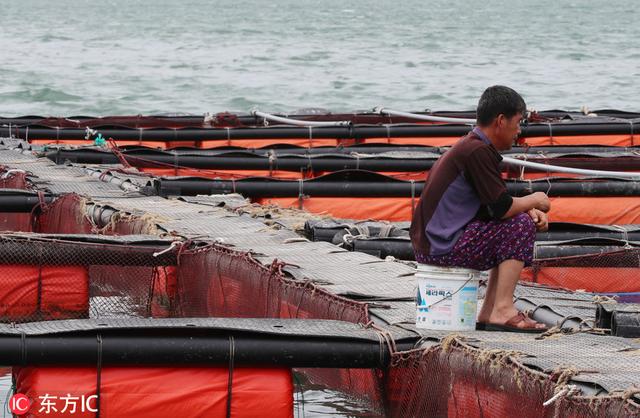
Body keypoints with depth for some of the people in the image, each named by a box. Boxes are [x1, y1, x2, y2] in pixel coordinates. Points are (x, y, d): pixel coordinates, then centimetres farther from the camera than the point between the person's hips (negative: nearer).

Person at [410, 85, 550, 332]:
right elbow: (502, 208, -19)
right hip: (441, 247, -10)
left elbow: (495, 205, 20)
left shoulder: (470, 146, 16)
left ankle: (489, 312, 13)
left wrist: (531, 211, 3)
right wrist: (534, 201, 0)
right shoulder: (478, 152, -17)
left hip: (429, 242, 10)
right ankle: (502, 311, -13)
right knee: (522, 226, -12)